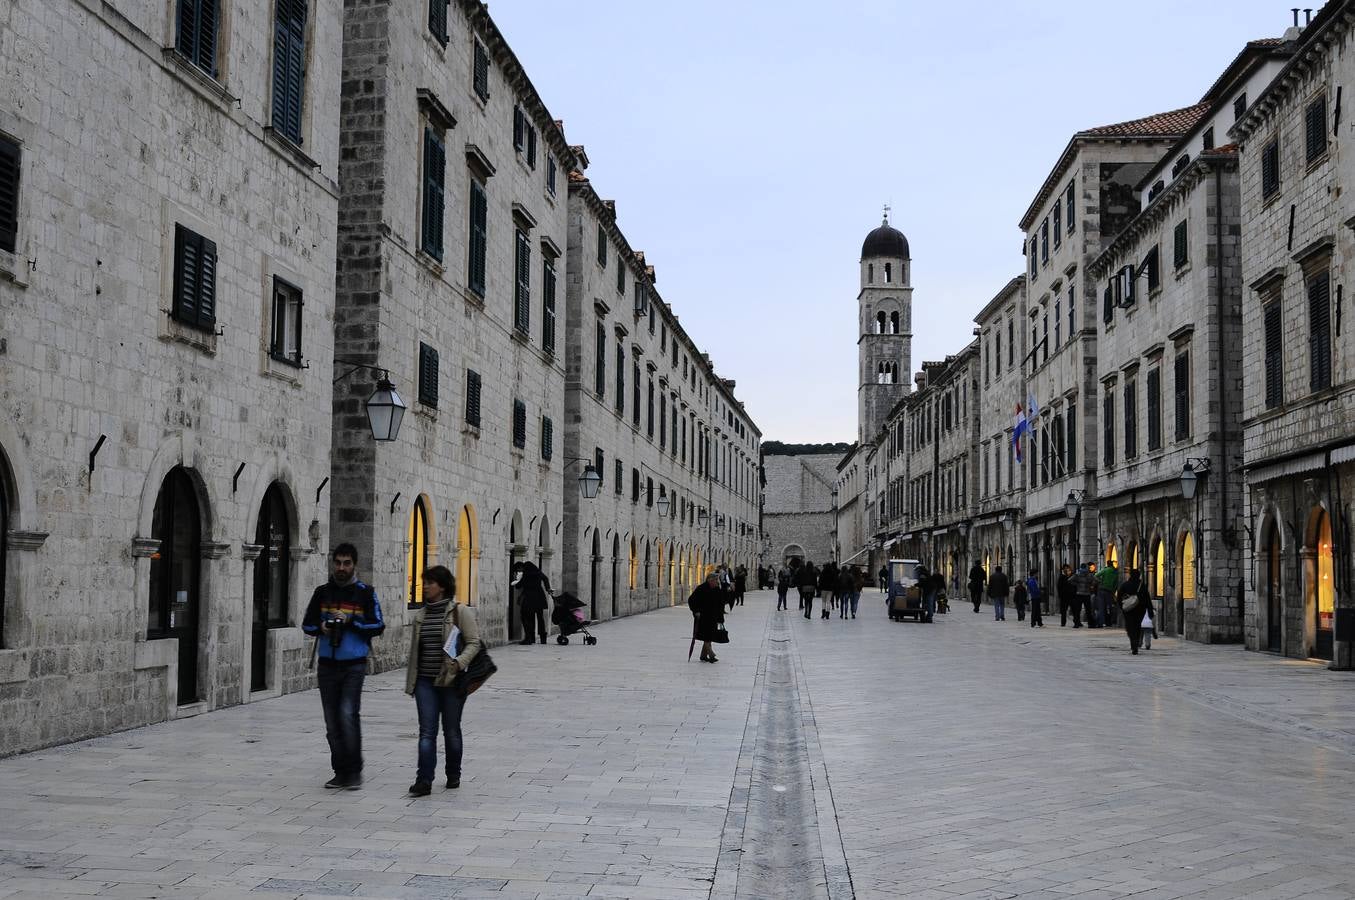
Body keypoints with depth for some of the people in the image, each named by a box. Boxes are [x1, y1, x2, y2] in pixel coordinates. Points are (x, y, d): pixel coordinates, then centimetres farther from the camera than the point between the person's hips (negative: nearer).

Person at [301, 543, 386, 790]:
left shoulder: (365, 593, 1)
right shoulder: (322, 592, 9)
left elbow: (378, 626, -3)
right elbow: (307, 624, 15)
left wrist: (350, 622, -15)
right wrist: (321, 627, -7)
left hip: (354, 665, -4)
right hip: (327, 665, 4)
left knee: (348, 715, -15)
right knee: (332, 721, 6)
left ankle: (354, 771, -5)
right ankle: (340, 772, 16)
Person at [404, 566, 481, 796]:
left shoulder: (461, 612, -6)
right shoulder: (420, 615, 11)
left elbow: (474, 642, -8)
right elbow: (414, 650, 17)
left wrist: (459, 662, -24)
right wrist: (410, 681, 16)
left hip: (451, 681, -4)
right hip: (425, 681, 4)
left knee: (451, 730, 9)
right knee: (426, 731, -5)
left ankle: (453, 775, 25)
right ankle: (424, 779, -9)